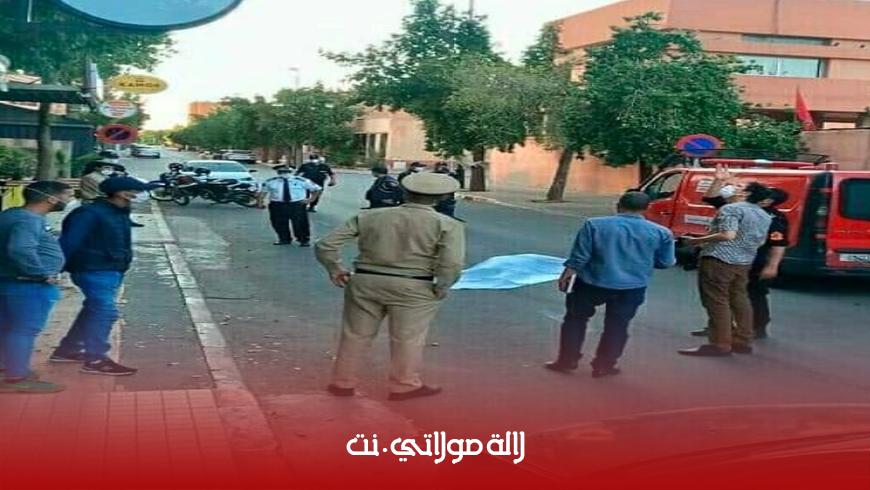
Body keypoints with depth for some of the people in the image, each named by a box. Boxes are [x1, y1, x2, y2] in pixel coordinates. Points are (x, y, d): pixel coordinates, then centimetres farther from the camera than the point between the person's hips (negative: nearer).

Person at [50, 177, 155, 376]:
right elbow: (70, 242, -20)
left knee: (94, 310, 18)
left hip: (111, 270, 10)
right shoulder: (90, 214, -19)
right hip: (94, 271, -10)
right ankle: (95, 359, -9)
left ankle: (67, 349, 30)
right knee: (105, 312, -13)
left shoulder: (118, 213, 11)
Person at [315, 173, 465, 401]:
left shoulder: (369, 217, 5)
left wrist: (335, 269, 18)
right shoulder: (447, 225, -3)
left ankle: (342, 383, 27)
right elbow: (452, 264, -17)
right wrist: (441, 288, -1)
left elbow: (326, 245, 3)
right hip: (413, 288, -3)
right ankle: (405, 386, 22)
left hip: (364, 282, 3)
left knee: (355, 335, 17)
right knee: (407, 338, 12)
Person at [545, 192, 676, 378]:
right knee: (617, 326, 14)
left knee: (575, 319, 17)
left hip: (592, 283, 0)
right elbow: (666, 262, 5)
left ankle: (567, 361, 20)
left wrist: (566, 275, 5)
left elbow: (579, 257, -7)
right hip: (632, 288, 1)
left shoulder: (595, 225, -8)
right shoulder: (660, 232, -4)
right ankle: (603, 366, 18)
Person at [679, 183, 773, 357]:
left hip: (718, 260, -9)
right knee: (739, 300, 14)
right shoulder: (765, 216, 15)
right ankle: (743, 341, 18)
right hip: (744, 263, 9)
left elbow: (727, 234, -23)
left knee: (717, 302, -7)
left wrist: (697, 241, -16)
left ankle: (720, 345, -8)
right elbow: (760, 242, 22)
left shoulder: (732, 209, -12)